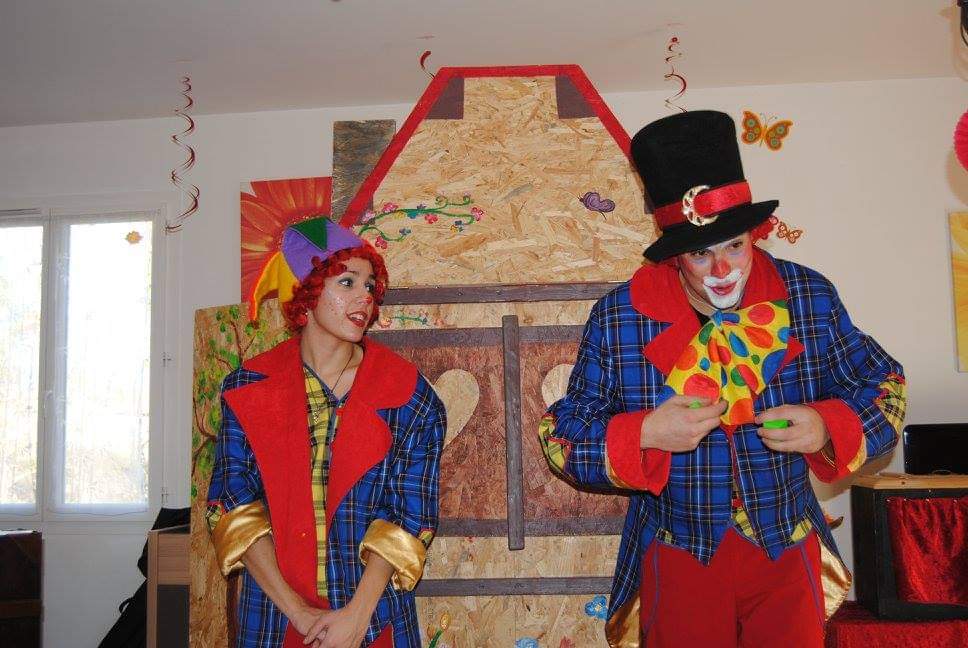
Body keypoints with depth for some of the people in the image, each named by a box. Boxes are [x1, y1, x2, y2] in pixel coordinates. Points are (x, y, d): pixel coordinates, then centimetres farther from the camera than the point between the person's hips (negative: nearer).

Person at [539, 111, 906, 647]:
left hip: (789, 555, 2)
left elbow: (882, 385, 5)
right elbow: (562, 435, -8)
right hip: (679, 560, -2)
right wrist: (644, 435, -27)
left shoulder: (810, 297, -7)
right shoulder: (616, 317, -13)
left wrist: (829, 427, -16)